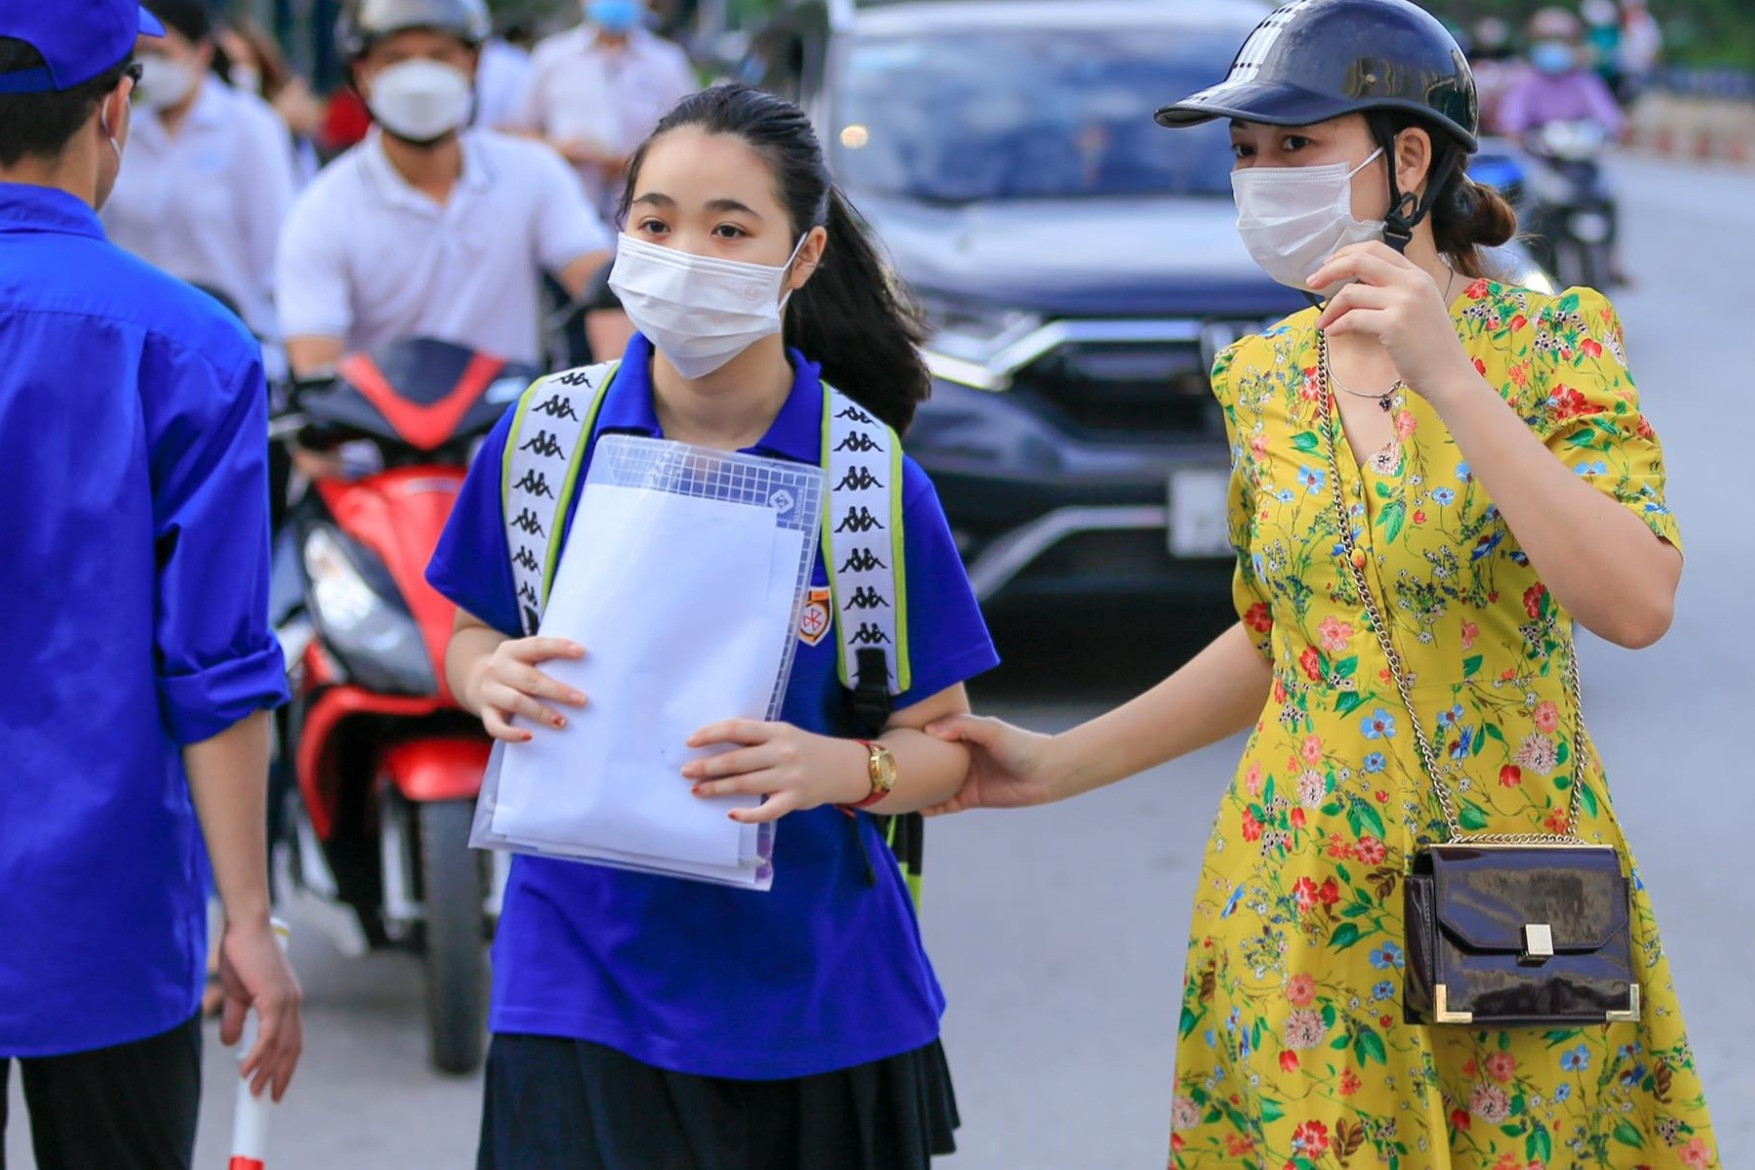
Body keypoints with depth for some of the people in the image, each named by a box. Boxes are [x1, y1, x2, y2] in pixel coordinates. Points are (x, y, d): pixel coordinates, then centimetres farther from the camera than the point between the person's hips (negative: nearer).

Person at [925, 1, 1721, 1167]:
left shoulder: (1552, 344, -9)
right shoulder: (1263, 378, 4)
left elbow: (1638, 604, -23)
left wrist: (1448, 380, -27)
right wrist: (1061, 765, 9)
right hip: (1304, 909, 4)